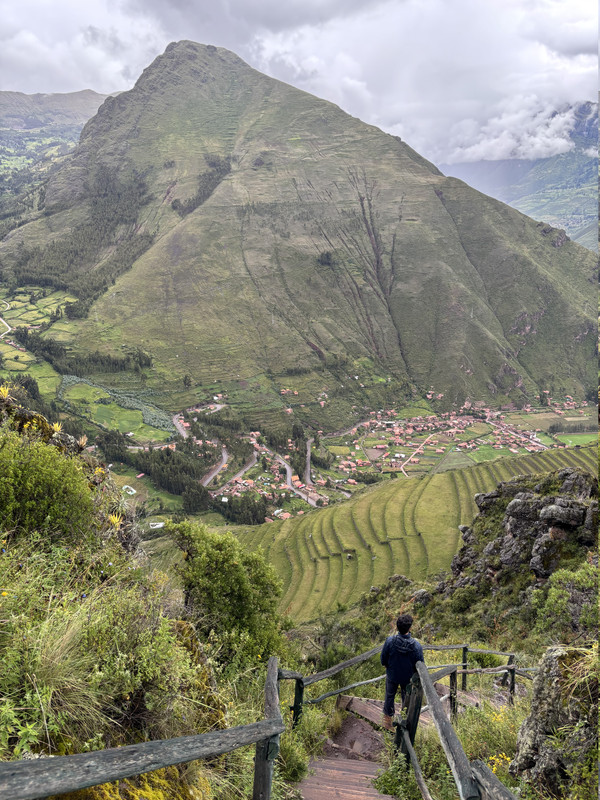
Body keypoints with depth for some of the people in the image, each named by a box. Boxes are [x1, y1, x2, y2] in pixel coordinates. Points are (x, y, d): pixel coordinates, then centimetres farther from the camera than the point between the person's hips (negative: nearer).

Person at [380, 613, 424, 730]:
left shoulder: (390, 641, -28)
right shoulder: (416, 645, -29)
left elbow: (383, 660, -13)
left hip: (392, 675, 1)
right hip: (408, 677, -1)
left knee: (389, 696, 26)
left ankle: (388, 720, 45)